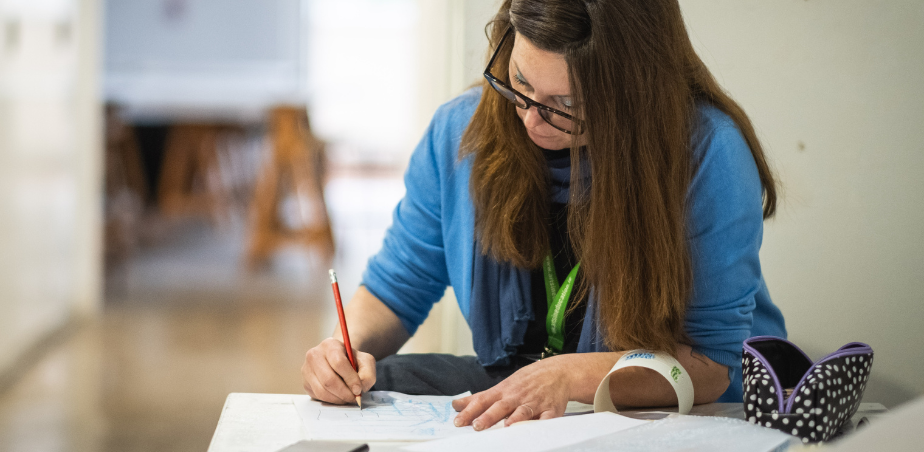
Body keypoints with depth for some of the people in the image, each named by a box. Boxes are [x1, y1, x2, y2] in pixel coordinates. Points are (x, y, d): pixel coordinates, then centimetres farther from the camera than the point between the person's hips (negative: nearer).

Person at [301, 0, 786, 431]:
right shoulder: (460, 131, -6)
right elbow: (395, 289, 6)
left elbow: (711, 363, -20)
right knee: (365, 385, -18)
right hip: (509, 387, 4)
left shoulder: (706, 151, -22)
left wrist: (574, 376, -35)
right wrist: (348, 345, -16)